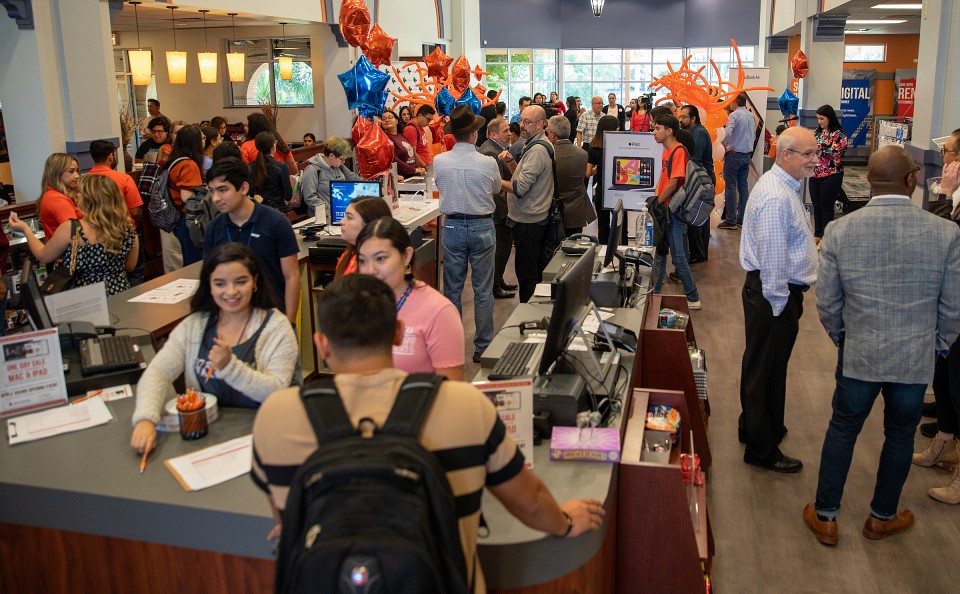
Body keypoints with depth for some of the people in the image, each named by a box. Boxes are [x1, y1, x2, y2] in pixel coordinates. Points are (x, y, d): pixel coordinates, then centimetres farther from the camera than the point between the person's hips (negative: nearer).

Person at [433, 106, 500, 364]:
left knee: (452, 289, 13)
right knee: (483, 290, 8)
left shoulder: (439, 162, -9)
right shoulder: (488, 163, -13)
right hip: (482, 227, -1)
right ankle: (483, 346, 15)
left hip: (453, 226, 2)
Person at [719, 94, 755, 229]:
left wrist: (725, 147, -11)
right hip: (747, 155, 7)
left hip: (734, 154, -7)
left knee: (731, 187, -4)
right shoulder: (751, 116, 12)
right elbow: (752, 135, 15)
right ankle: (742, 219, 12)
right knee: (743, 187, 9)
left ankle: (731, 220, -3)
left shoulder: (734, 115, -12)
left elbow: (727, 133, -24)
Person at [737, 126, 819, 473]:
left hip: (781, 291, 11)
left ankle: (756, 426, 40)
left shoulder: (784, 186, 12)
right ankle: (762, 451, 14)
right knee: (766, 370, 1)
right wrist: (779, 304, -21)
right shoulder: (776, 197, -23)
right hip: (775, 294, -11)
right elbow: (772, 257, -24)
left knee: (765, 365, 23)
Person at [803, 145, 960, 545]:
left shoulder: (839, 231, -13)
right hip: (917, 360, 0)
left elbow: (827, 304, -5)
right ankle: (882, 518, 37)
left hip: (858, 356, 0)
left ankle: (825, 517, 27)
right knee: (900, 436, 19)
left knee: (842, 430, 16)